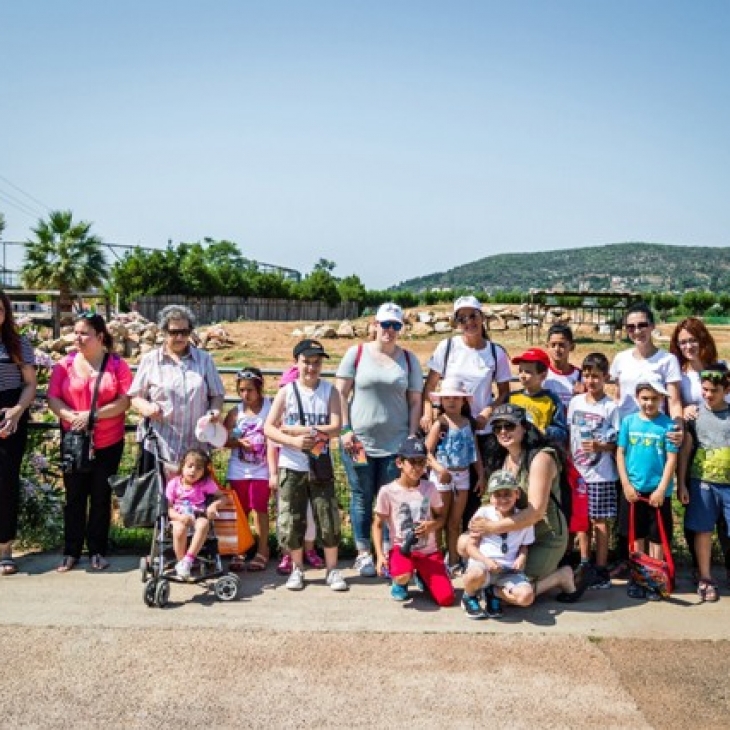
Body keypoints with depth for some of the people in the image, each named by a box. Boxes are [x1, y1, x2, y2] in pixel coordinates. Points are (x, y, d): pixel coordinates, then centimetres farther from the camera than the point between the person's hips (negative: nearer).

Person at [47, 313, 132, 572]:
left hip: (108, 443, -1)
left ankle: (98, 551, 20)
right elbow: (53, 398, -2)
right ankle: (71, 551, 19)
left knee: (101, 497, 8)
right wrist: (71, 416, -19)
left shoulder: (117, 365, -5)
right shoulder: (65, 364, 1)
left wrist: (93, 415, -20)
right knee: (74, 496, 9)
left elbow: (125, 402, -11)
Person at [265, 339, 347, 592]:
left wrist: (297, 429, -14)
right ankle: (297, 569, 21)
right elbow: (269, 428, -2)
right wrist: (293, 441, -18)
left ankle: (332, 569, 15)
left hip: (321, 466, 0)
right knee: (291, 520, 5)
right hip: (291, 466, 0)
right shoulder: (286, 391, 1)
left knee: (329, 519, 1)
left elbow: (335, 427, -10)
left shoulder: (329, 391, 1)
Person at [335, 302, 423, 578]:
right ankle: (363, 553, 19)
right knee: (362, 498, 7)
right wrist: (345, 429, -6)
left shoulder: (409, 359, 7)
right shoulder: (357, 353, 2)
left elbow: (415, 402, 8)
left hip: (396, 443, 1)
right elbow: (340, 393, 1)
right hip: (359, 441, -1)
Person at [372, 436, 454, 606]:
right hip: (401, 548, -2)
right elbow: (378, 525, -1)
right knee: (403, 575, -37)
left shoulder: (430, 488, -1)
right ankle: (400, 583, 4)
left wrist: (432, 525, -13)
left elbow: (440, 517, 11)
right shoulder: (388, 491, -9)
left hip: (429, 551, 3)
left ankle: (422, 576, 22)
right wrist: (380, 554, -14)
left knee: (446, 599, -11)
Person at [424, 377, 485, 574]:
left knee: (455, 523, 13)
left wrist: (481, 475, 7)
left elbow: (475, 451, 10)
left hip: (462, 475, 4)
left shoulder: (468, 423, 4)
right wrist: (440, 469, -26)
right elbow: (428, 452, -13)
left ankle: (454, 562, 21)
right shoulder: (440, 424, -10)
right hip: (443, 476, -4)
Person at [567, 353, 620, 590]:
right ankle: (584, 565, 24)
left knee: (599, 521, 1)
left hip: (601, 474, -4)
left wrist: (600, 447, -23)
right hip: (578, 472, 4)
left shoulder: (611, 407, -8)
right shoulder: (575, 402, 5)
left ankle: (601, 570, 9)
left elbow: (619, 443, -6)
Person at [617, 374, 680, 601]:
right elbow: (620, 454, 2)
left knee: (657, 538, 8)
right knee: (636, 537, 12)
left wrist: (661, 490, -12)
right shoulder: (629, 421, 0)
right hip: (633, 490, 2)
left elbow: (671, 459, -6)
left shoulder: (668, 425, -6)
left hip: (658, 491, -2)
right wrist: (626, 485, -4)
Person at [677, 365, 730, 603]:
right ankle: (705, 579, 19)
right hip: (701, 482, 0)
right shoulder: (695, 414, 2)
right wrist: (681, 484, 2)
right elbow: (685, 450, 5)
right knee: (703, 531, 7)